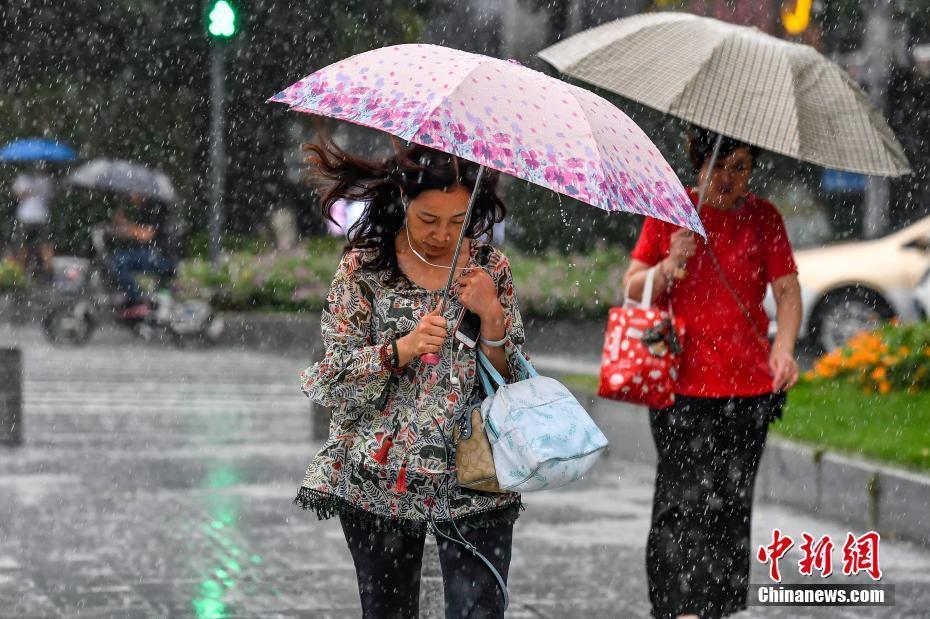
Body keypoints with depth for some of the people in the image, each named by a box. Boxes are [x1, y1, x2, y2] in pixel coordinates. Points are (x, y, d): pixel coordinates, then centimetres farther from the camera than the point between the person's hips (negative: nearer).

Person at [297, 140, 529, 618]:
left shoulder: (490, 269, 4)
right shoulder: (364, 268, -1)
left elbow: (513, 381, 4)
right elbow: (335, 378, -5)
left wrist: (491, 315, -12)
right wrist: (401, 350, -22)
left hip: (474, 485, 0)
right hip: (380, 484, 0)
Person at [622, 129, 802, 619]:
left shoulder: (763, 217, 7)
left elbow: (787, 289, 1)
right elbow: (632, 287, 6)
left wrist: (784, 347, -16)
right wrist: (670, 267, -14)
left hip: (748, 387, 2)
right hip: (681, 384, -2)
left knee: (731, 503, 4)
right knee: (684, 500, -9)